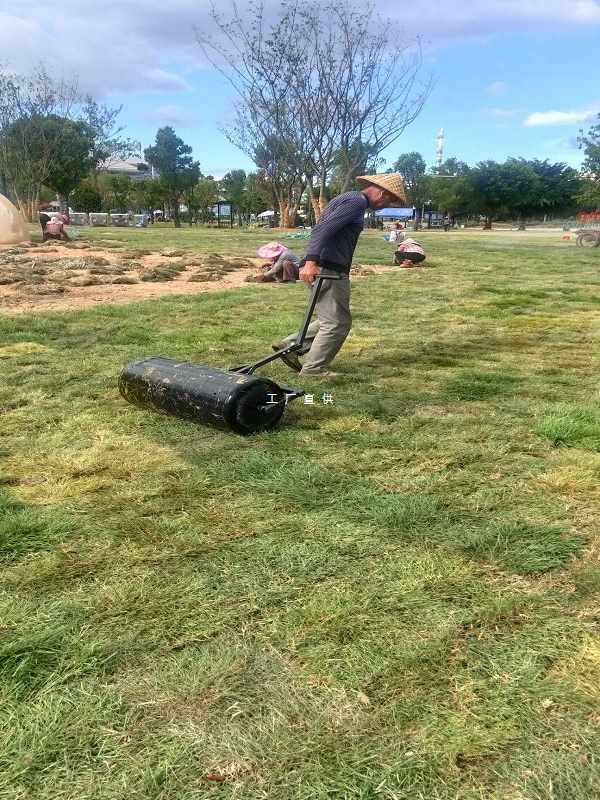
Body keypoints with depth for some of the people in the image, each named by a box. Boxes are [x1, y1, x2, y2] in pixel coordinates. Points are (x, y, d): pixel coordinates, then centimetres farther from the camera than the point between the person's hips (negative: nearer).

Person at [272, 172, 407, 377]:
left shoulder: (346, 198, 21)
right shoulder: (356, 201, -11)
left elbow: (321, 228, 24)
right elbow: (325, 228, -23)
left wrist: (311, 261, 26)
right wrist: (311, 261, -31)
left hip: (324, 269, 10)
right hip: (329, 272, -10)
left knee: (331, 320, 17)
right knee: (336, 323, -1)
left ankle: (289, 345, 16)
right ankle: (313, 368, 6)